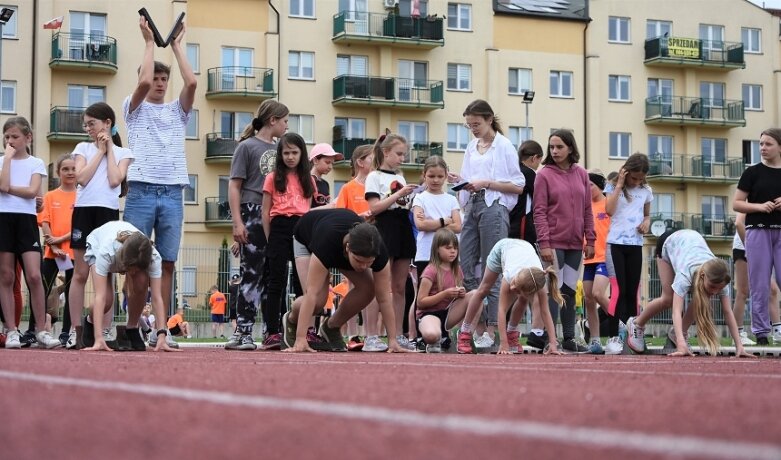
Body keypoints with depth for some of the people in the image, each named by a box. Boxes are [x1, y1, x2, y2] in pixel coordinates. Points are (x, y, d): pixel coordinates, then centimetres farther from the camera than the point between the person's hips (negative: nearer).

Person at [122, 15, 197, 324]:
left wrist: (177, 45, 7)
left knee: (167, 263, 3)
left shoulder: (177, 111, 17)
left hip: (172, 194, 3)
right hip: (141, 192, -3)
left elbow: (191, 82, -1)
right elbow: (144, 83, -12)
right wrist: (149, 42, -2)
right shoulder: (135, 109, 8)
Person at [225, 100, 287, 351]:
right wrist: (237, 222, -12)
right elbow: (234, 186, -4)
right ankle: (243, 331, -2)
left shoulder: (279, 149, 15)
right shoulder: (247, 147, -1)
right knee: (252, 275, -6)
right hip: (254, 216, -6)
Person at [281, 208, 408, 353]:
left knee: (368, 288, -17)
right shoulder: (328, 242, -47)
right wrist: (301, 339, -53)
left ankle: (331, 327, 7)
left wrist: (392, 340, -35)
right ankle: (291, 320, 12)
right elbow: (312, 293, -48)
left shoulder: (378, 250, -37)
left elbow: (384, 297, -31)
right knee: (318, 299, -23)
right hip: (307, 239, -4)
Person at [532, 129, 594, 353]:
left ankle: (569, 337, 14)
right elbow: (539, 212, -8)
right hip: (554, 242, -4)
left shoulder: (581, 175, 9)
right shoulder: (544, 175, -3)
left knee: (570, 291, 9)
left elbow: (587, 210, 11)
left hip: (575, 244, 4)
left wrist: (590, 240, 5)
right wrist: (544, 243, -14)